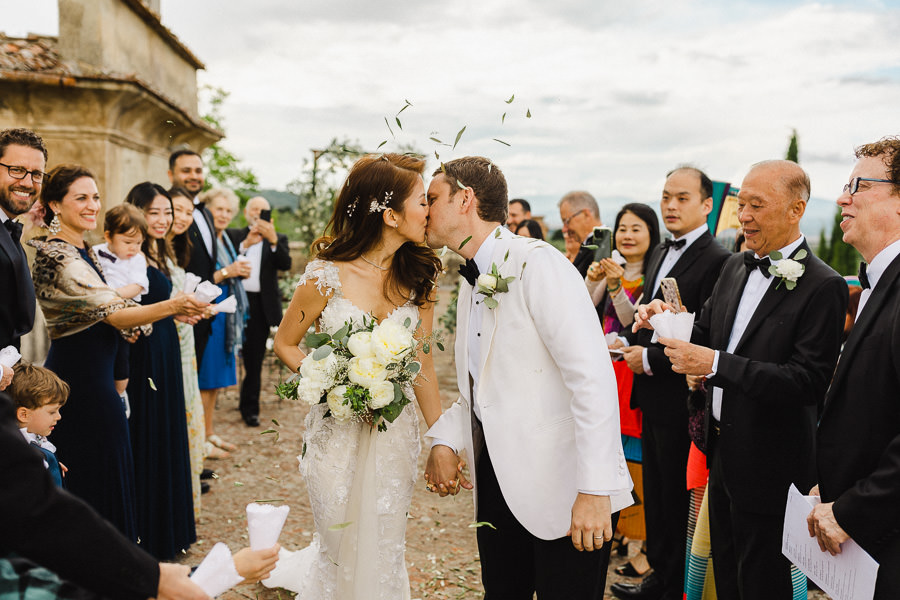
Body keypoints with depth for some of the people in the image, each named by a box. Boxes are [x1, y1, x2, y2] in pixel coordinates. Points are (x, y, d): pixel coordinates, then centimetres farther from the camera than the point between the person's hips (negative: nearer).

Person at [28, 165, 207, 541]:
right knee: (96, 480, 1)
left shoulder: (85, 251, 10)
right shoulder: (58, 257, -20)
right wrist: (170, 306, -41)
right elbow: (113, 314, -28)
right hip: (81, 382, -10)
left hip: (94, 378, 10)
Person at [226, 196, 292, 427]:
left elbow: (286, 264, -8)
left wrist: (273, 240, -22)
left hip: (261, 305, 0)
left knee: (254, 359, 5)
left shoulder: (278, 239, 10)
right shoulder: (234, 235, 11)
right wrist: (246, 244, -16)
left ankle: (250, 408, 16)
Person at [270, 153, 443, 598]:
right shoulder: (327, 276, -14)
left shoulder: (418, 276, -3)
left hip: (396, 432, 3)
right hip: (338, 431, -3)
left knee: (387, 552, 12)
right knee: (341, 549, 13)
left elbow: (421, 362, 0)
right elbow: (285, 343, 0)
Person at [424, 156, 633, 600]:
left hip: (562, 491, -8)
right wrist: (444, 439, 0)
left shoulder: (537, 262, -16)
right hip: (498, 480, 8)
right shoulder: (471, 283, 12)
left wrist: (594, 490, -25)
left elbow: (593, 376, -22)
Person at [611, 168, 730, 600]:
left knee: (678, 500, 6)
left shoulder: (717, 262, -17)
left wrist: (650, 359, -16)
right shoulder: (660, 254, 12)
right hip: (652, 398, 9)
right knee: (655, 494, 19)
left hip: (682, 404, -9)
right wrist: (628, 342, 3)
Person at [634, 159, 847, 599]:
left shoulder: (822, 287, -18)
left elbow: (809, 382, -24)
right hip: (722, 452, 7)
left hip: (769, 466, -7)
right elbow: (705, 336, 12)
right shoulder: (735, 267, 6)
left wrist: (716, 364, -29)